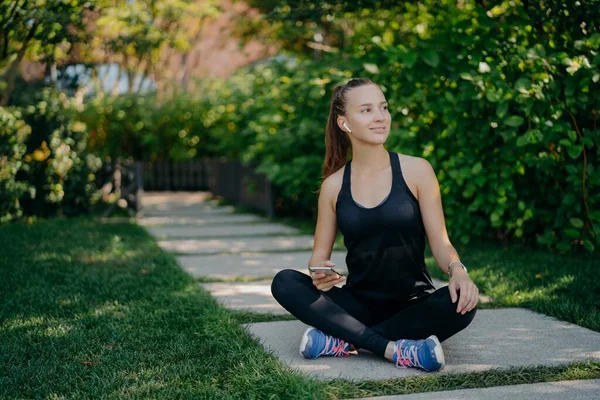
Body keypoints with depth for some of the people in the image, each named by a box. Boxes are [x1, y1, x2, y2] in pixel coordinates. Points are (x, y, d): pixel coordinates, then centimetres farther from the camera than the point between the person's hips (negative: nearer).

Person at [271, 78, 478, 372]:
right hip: (359, 302, 2)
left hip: (412, 304, -1)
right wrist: (320, 272, -17)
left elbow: (440, 242, -4)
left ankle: (343, 341, -25)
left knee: (462, 302, -32)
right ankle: (394, 348, -30)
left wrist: (457, 270, -26)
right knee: (285, 283, -22)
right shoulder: (334, 185, 3)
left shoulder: (416, 170, -3)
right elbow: (320, 253, 7)